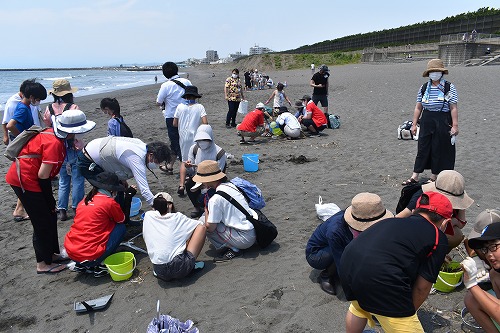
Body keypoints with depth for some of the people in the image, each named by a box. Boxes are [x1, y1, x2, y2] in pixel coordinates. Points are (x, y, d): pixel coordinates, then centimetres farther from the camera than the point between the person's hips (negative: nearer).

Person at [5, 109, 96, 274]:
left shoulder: (51, 134, 6)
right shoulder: (54, 143, -24)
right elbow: (43, 175, -24)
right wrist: (50, 200, -12)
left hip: (24, 178, 10)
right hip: (24, 180, -10)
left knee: (50, 216, 17)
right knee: (42, 223, 0)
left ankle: (52, 253, 30)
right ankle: (43, 264, 13)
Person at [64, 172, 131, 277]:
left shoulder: (84, 201, 10)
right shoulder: (109, 202, -9)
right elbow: (123, 220, 11)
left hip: (70, 252, 7)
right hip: (90, 256, -7)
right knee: (121, 227, 9)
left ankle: (81, 265, 18)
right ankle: (97, 266, 3)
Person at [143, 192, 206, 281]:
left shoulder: (148, 216, 7)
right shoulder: (178, 217, 3)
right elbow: (201, 224, 12)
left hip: (159, 272, 4)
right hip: (180, 270, -4)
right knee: (201, 227, 9)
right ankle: (191, 265, 9)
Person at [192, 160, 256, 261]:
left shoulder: (215, 199, -19)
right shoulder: (230, 185, 5)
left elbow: (210, 228, -12)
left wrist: (206, 210, 2)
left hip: (245, 240, -8)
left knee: (202, 223, -5)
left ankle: (232, 249, -3)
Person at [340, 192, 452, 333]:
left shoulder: (394, 220, 27)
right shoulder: (439, 239, 11)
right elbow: (422, 287, 10)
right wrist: (408, 313, 30)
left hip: (347, 263, 8)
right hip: (380, 279, -7)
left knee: (358, 307, 38)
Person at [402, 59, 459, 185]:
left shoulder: (449, 87, -4)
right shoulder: (424, 88, 6)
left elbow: (453, 108, -6)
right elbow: (418, 107, 9)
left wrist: (455, 125, -10)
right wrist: (414, 124, 6)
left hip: (443, 122, -3)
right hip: (426, 122, 3)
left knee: (439, 150, 6)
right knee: (422, 148, 6)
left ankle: (433, 177, 18)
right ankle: (414, 177, 10)